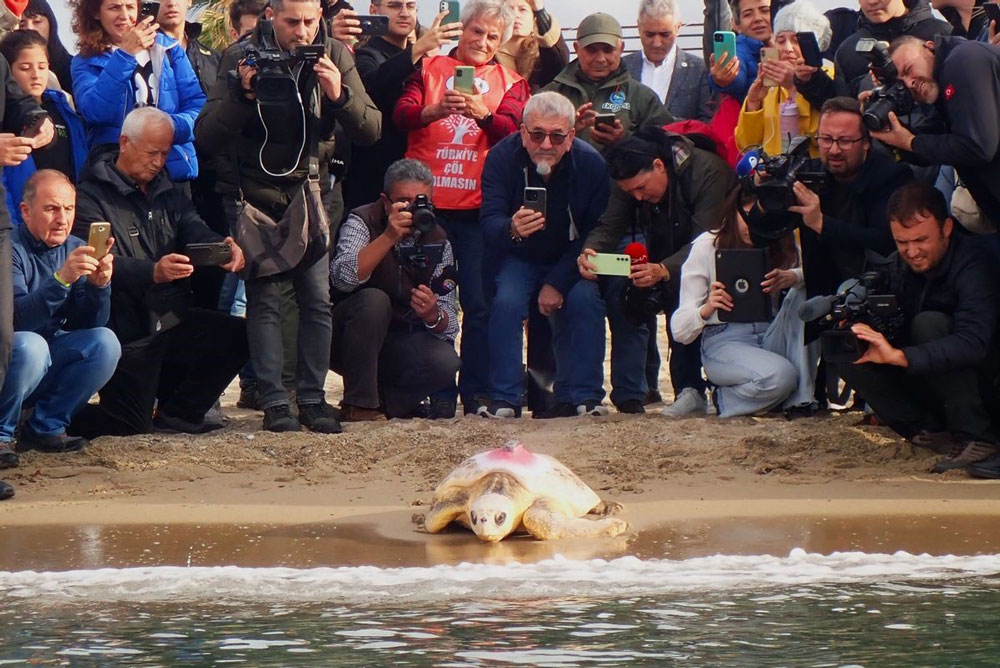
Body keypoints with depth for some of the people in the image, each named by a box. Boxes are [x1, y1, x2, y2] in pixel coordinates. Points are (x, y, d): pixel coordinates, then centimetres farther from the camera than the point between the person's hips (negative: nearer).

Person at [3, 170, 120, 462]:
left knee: (104, 343, -16)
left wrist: (99, 285, -21)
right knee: (29, 345, -35)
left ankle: (46, 427, -5)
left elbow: (89, 325, -1)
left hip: (49, 366, 6)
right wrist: (61, 279, -42)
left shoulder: (75, 249, 2)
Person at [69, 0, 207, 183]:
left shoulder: (168, 49, 7)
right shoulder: (86, 62, 3)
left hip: (175, 168, 2)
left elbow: (197, 106, 3)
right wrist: (124, 55, -21)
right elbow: (93, 112, -16)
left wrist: (171, 126, -17)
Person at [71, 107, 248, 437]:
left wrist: (225, 246, -25)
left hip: (173, 320, 7)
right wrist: (153, 273, -41)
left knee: (239, 336, -12)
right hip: (127, 332, -7)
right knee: (132, 426, -11)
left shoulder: (167, 192, 16)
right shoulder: (92, 196, -10)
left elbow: (194, 230, 0)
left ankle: (179, 411, 6)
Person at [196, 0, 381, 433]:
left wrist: (339, 95, -24)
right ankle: (274, 402, -5)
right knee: (264, 297, -7)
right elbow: (206, 135, -14)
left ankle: (313, 398, 4)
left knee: (317, 298, -3)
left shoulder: (335, 57, -3)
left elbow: (371, 130, -6)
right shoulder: (240, 58, -9)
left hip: (309, 192, 2)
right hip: (255, 194, -2)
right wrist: (243, 95, -29)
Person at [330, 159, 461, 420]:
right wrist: (389, 237, -39)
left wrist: (433, 315, -27)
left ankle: (385, 400, 1)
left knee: (445, 363, -25)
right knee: (373, 300, -33)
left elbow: (448, 324, -3)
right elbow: (342, 278, -32)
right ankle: (358, 405, -23)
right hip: (350, 338, -3)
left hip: (402, 344, 3)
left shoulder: (438, 241, 0)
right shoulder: (363, 221, -12)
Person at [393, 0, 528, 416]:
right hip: (427, 201, 0)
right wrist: (434, 111, -24)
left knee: (479, 303, -4)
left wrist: (482, 113, -24)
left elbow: (512, 130, -4)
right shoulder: (430, 69, 12)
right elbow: (401, 115, -3)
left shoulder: (509, 82, 13)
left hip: (478, 207, 0)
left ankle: (476, 393, 0)